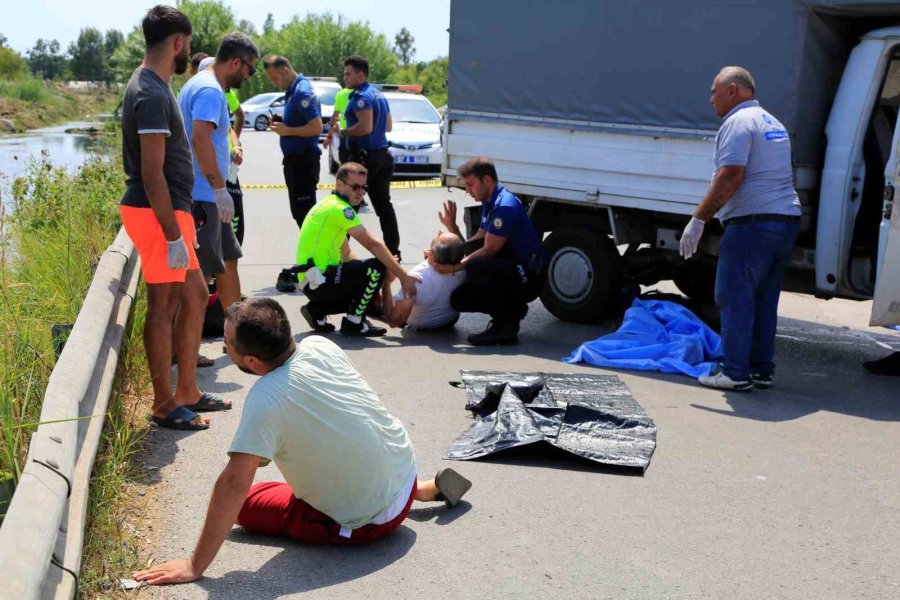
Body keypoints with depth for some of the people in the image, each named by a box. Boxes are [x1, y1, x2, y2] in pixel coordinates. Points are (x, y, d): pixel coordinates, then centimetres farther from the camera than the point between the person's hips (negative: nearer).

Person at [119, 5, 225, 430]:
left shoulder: (153, 88, 15)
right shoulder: (152, 96, -18)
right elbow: (151, 173, -23)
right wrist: (173, 235, -22)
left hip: (171, 210, 10)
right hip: (157, 214, -10)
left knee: (194, 295, 15)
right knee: (163, 306, -2)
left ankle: (187, 392, 24)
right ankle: (165, 407, 9)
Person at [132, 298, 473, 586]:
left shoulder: (266, 398, -28)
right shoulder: (321, 346, -8)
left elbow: (234, 484, -29)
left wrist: (195, 566, -24)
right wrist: (265, 449, 19)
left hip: (372, 521, -6)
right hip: (405, 468, 7)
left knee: (248, 505, 5)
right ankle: (427, 488, 22)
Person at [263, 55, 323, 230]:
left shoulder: (302, 92, -18)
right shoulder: (293, 90, 12)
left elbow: (316, 127, -26)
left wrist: (287, 130, -17)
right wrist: (283, 125, 5)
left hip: (303, 160, -10)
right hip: (296, 159, 10)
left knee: (303, 211, -7)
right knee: (300, 210, 16)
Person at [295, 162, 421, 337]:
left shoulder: (328, 205, 17)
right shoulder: (340, 208, -14)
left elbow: (346, 254, 18)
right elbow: (373, 245, -18)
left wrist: (372, 288, 11)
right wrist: (403, 276, -15)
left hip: (312, 282, 10)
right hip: (318, 280, -10)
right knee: (376, 267, -17)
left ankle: (317, 311, 13)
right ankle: (354, 323, -8)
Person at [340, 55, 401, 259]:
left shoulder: (361, 97, -15)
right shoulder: (379, 95, 15)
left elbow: (365, 127, -25)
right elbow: (388, 126, 23)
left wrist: (343, 131, -12)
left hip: (363, 156, -9)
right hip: (382, 155, 9)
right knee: (383, 204, 10)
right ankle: (393, 250, 11)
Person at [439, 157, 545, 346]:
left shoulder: (505, 206, -20)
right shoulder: (490, 203, 13)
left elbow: (489, 250, -19)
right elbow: (473, 244, 14)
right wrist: (451, 226, 1)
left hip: (527, 277, -9)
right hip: (511, 271, 10)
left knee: (476, 268, -33)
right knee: (459, 299, 0)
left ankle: (506, 328, -19)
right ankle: (512, 309, 10)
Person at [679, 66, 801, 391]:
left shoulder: (738, 122, -9)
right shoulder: (773, 123, 22)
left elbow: (730, 176, -20)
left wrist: (698, 220, -19)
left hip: (753, 222, -9)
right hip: (787, 221, 9)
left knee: (734, 297, -5)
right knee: (764, 300, 13)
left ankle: (735, 372, -5)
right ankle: (762, 369, 16)